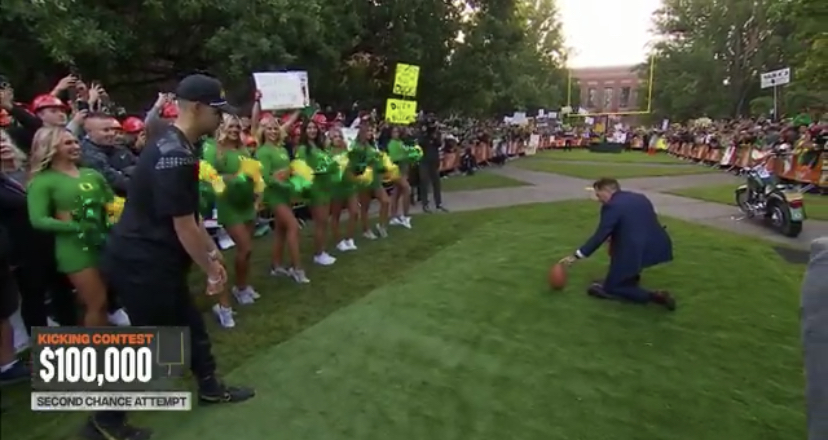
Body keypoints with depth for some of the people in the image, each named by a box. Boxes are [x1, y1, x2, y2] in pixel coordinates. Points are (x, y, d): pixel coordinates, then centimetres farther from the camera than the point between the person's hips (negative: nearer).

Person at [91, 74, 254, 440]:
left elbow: (188, 212, 14)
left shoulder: (172, 144, 8)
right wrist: (211, 270, -11)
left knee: (191, 325, 20)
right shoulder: (175, 154, -25)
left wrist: (212, 252, 17)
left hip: (152, 260, 10)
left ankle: (210, 388, 38)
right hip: (142, 264, -10)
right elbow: (183, 226, -22)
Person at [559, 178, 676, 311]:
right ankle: (632, 277, 33)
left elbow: (600, 236, -9)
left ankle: (653, 296, -8)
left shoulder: (612, 206, -8)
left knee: (610, 289, 7)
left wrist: (576, 256, -3)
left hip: (635, 253, -8)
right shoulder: (641, 198, 15)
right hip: (658, 247, 8)